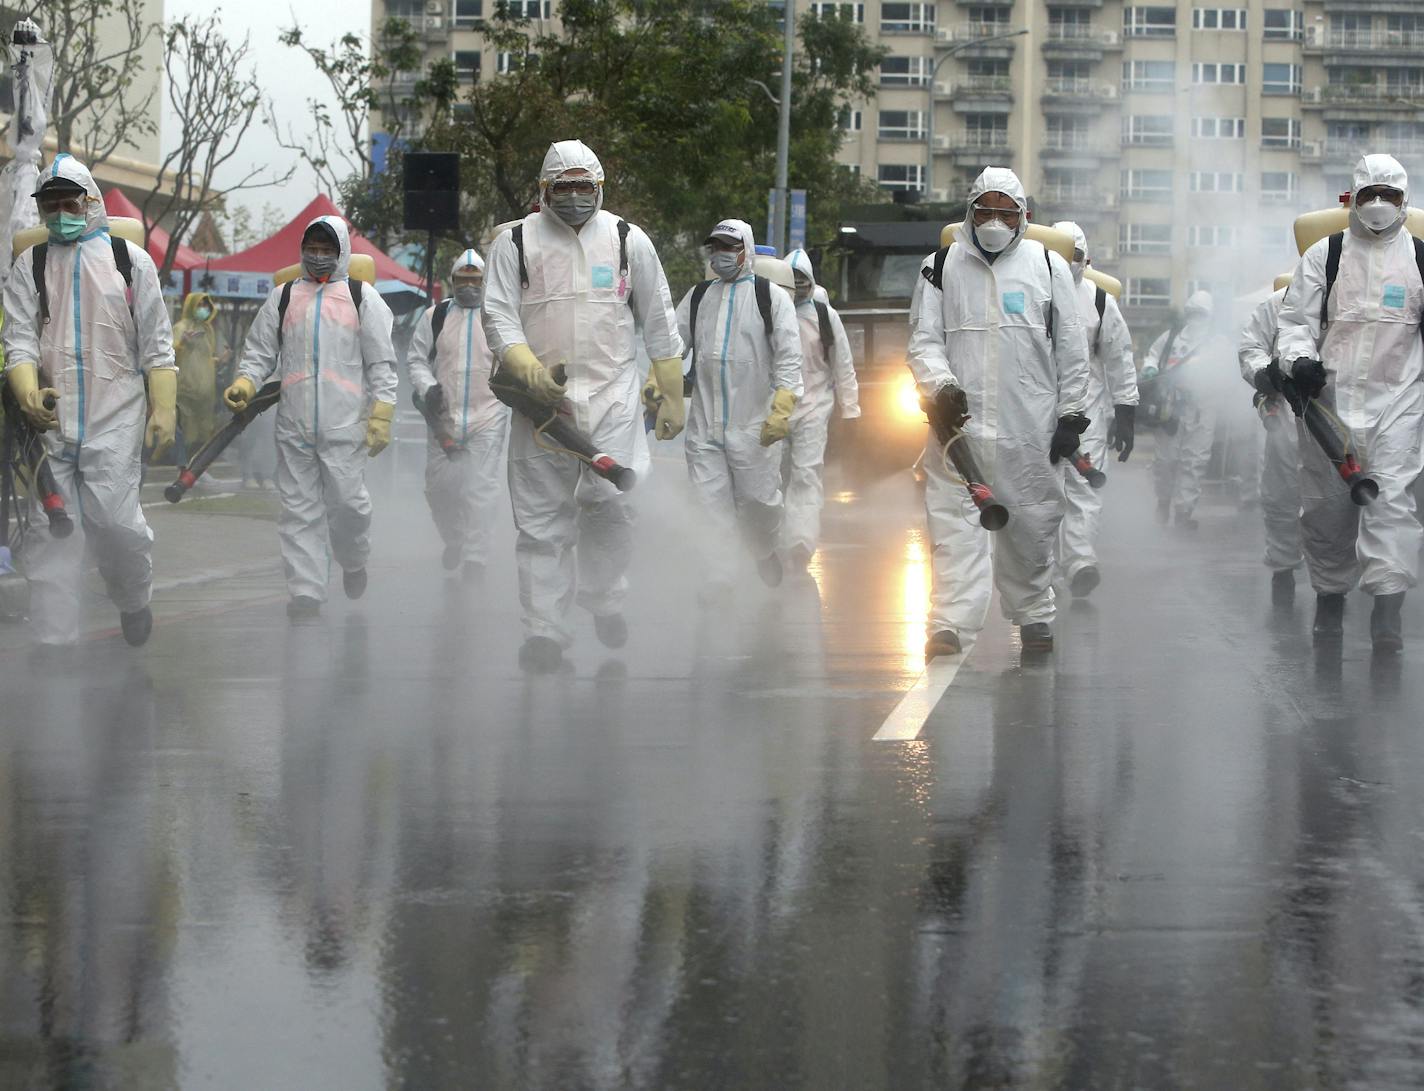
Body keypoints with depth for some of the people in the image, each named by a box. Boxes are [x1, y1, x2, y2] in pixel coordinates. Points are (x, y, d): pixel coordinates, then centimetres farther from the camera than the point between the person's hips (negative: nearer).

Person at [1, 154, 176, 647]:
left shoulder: (130, 260, 7)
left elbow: (156, 343, 6)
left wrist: (164, 409, -5)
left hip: (115, 420, -2)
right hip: (49, 421, 2)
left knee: (116, 521, -11)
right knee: (50, 532, 0)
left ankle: (133, 601, 18)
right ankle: (54, 637, 5)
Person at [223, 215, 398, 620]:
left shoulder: (362, 297, 8)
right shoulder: (283, 297, 16)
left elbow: (381, 362, 5)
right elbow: (259, 351, 16)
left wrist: (381, 416, -4)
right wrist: (244, 383, -5)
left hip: (345, 424, -3)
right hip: (293, 425, 3)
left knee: (347, 501, -7)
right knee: (299, 507, 0)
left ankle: (353, 561, 22)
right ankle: (306, 591, 1)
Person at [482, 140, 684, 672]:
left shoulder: (629, 240, 9)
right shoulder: (515, 243, 5)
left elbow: (659, 324, 13)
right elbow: (498, 318, 0)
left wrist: (672, 395, 11)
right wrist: (532, 372, -16)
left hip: (614, 396, 0)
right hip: (541, 399, 0)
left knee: (612, 500, -11)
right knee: (542, 519, -1)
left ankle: (604, 597, 13)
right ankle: (544, 630, 4)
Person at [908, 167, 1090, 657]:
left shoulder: (1048, 267, 7)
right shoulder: (942, 267, 7)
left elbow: (1071, 350, 9)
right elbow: (923, 340, 4)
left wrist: (1071, 415, 5)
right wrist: (942, 386, -14)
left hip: (1030, 427, 1)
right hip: (960, 420, -1)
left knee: (1032, 523, 8)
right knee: (955, 521, -10)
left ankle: (1033, 615, 24)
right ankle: (949, 622, -16)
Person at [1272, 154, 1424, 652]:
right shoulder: (1324, 255, 5)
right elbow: (1295, 320, 4)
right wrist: (1298, 361, -14)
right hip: (1331, 394, 1)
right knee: (1327, 502, 6)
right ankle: (1329, 596, 22)